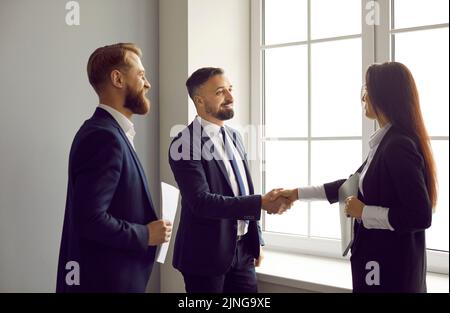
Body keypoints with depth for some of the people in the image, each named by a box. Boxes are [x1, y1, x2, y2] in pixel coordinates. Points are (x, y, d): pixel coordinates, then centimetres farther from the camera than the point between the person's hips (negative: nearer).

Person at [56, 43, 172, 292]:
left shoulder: (110, 132, 10)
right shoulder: (103, 136, -20)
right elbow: (90, 219, -27)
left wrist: (144, 231, 5)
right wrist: (146, 235, -16)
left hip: (113, 275, 9)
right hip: (106, 279, -9)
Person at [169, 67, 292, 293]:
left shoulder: (234, 137, 10)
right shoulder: (186, 143, -15)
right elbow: (201, 201, -24)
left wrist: (256, 240, 15)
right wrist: (261, 203, -27)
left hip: (242, 250, 7)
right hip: (206, 254, -6)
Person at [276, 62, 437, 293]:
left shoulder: (399, 146, -21)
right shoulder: (388, 142, 8)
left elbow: (420, 216, -25)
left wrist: (364, 212, -16)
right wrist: (299, 193, 19)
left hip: (391, 266, -9)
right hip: (380, 259, 9)